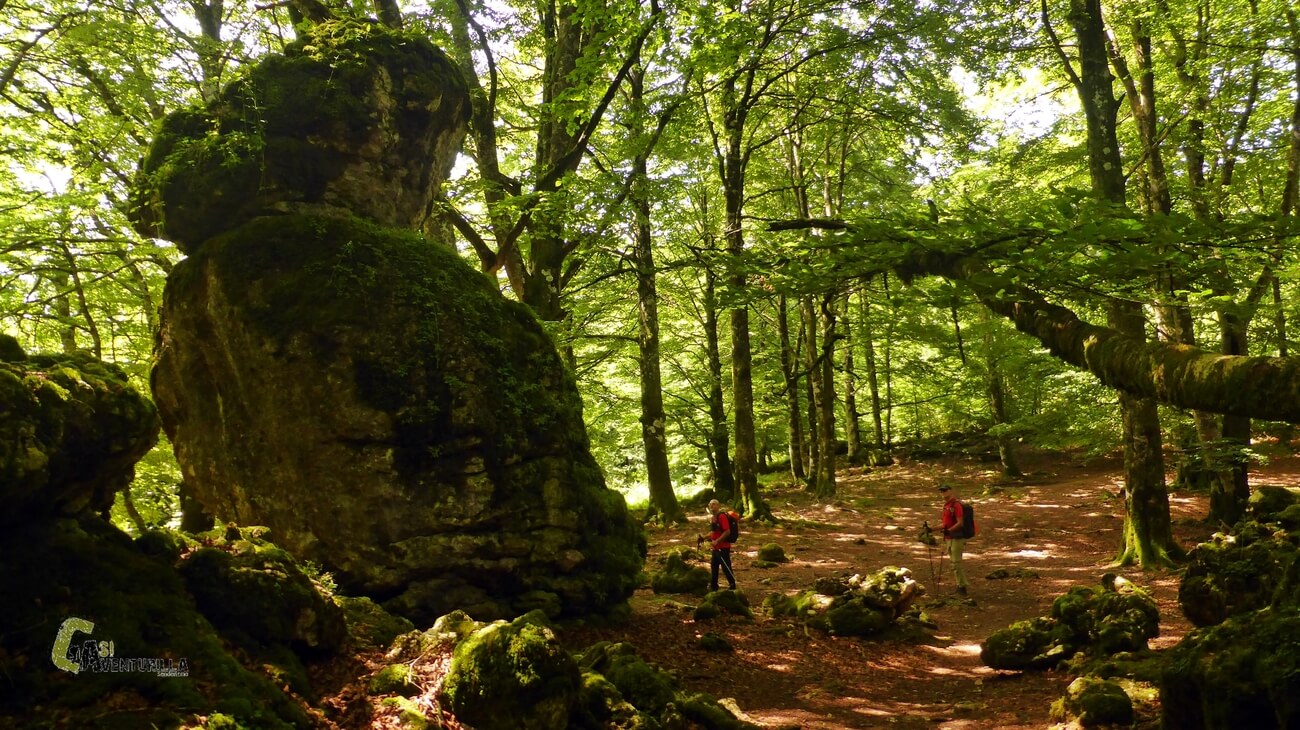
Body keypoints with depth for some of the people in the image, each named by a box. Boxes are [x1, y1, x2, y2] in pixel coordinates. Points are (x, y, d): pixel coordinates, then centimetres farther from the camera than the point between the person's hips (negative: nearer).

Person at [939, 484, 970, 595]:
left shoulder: (956, 505, -16)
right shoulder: (946, 505, 13)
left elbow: (960, 523, -23)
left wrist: (949, 530, -35)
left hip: (957, 538, -10)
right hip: (949, 538, 10)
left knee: (956, 563, -8)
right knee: (954, 562, 14)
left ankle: (962, 586, -1)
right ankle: (961, 584, 23)